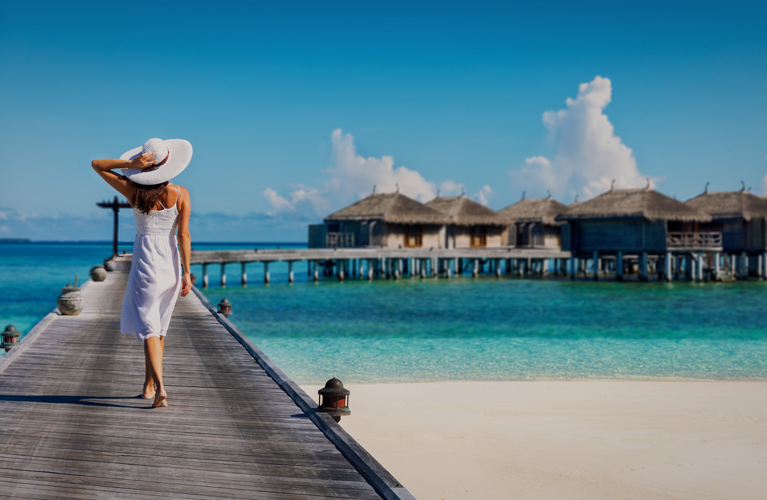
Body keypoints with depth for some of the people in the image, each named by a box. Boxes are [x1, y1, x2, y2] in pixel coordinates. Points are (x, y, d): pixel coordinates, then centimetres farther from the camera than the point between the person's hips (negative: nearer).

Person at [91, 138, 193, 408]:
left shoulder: (133, 190, -6)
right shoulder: (181, 194, -6)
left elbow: (96, 164, 3)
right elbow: (184, 235, -9)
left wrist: (130, 163, -11)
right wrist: (186, 273, -5)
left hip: (145, 260, -2)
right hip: (171, 262, 2)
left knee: (148, 327, -3)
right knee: (159, 325, 18)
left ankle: (159, 386, -21)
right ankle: (148, 385, 27)